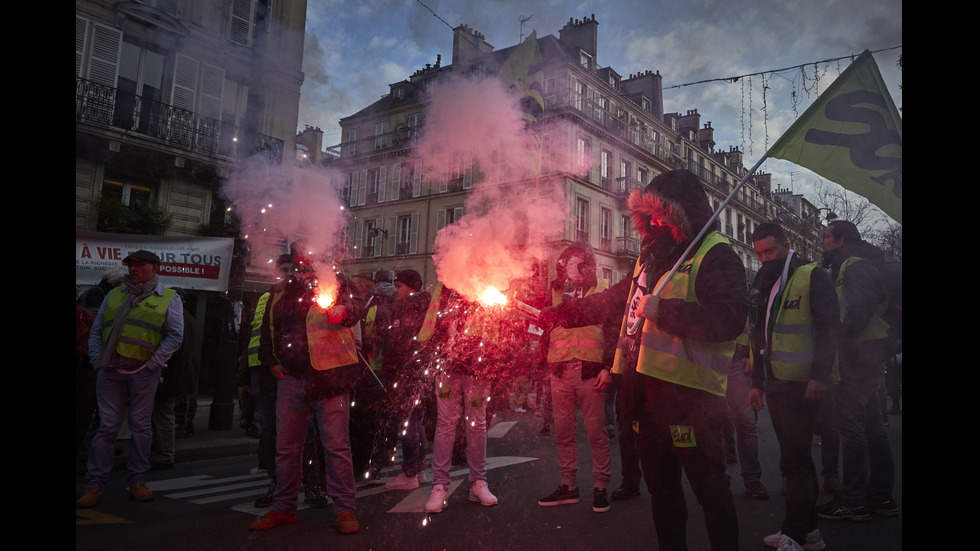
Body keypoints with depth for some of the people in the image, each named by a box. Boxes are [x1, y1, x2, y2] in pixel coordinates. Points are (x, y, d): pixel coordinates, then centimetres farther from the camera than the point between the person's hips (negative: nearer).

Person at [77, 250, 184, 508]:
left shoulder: (169, 299, 6)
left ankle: (137, 481, 14)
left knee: (140, 425, 3)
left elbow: (174, 336, 0)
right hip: (110, 369, 2)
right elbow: (96, 331, 17)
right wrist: (97, 360, 4)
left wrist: (153, 364, -8)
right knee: (107, 426, 2)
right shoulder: (114, 295, 17)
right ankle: (94, 485, 8)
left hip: (143, 371, -2)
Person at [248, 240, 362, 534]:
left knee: (337, 445, -1)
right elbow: (268, 330, 24)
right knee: (286, 447, 12)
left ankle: (344, 509, 9)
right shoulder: (282, 289, 14)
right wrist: (270, 362, 11)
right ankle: (284, 507, 26)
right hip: (291, 378, 5)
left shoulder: (334, 280, 2)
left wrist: (342, 310, -39)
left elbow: (353, 311, -16)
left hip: (328, 375, -4)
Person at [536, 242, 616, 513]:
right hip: (560, 369, 4)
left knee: (596, 432, 0)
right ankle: (568, 485, 19)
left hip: (590, 369, -3)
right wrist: (546, 362, 4)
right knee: (563, 432, 8)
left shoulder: (602, 288, 7)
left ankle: (600, 487, 12)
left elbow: (613, 329, 1)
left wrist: (608, 367, -6)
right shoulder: (556, 289, 17)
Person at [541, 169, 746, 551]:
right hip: (645, 390, 9)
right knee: (660, 485, 19)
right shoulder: (653, 255, 18)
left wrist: (664, 311, -24)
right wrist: (556, 315, 23)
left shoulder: (715, 255, -8)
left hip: (688, 392, -8)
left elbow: (730, 318, -23)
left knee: (709, 486, 1)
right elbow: (613, 301, 25)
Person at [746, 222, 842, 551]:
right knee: (796, 458, 12)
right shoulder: (762, 286, 17)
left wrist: (820, 376, -20)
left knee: (795, 459, -7)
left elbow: (830, 329, -12)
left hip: (805, 384, -7)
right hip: (776, 385, 8)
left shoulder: (812, 277, -5)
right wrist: (758, 383, 16)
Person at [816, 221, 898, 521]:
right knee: (870, 423, 13)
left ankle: (853, 501, -6)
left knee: (849, 422, -10)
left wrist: (844, 340, -20)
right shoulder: (849, 267, 21)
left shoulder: (855, 266, -10)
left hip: (861, 352, -11)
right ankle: (881, 496, 20)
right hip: (869, 353, 11)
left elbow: (860, 308, -23)